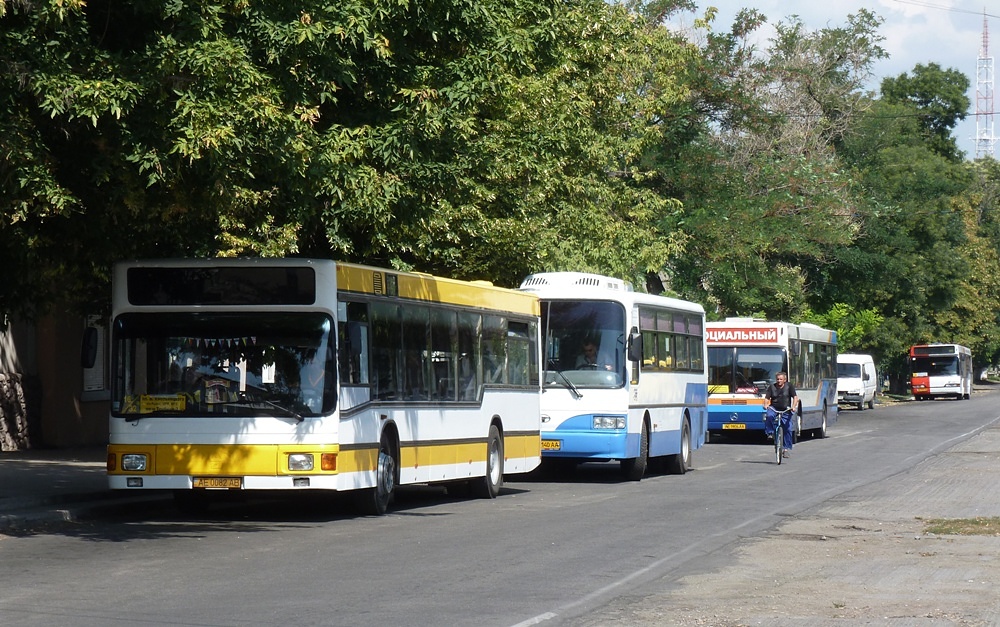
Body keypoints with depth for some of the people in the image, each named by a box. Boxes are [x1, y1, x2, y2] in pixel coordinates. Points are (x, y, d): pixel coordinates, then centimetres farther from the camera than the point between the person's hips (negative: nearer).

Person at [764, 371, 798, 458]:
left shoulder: (789, 386, 1)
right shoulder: (772, 387, 3)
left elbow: (795, 397, -4)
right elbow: (767, 398, 0)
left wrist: (794, 406, -21)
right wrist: (766, 405, -22)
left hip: (785, 410, 0)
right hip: (774, 408, 0)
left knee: (788, 429, -7)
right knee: (769, 416, -35)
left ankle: (786, 449, 2)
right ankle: (770, 432, -15)